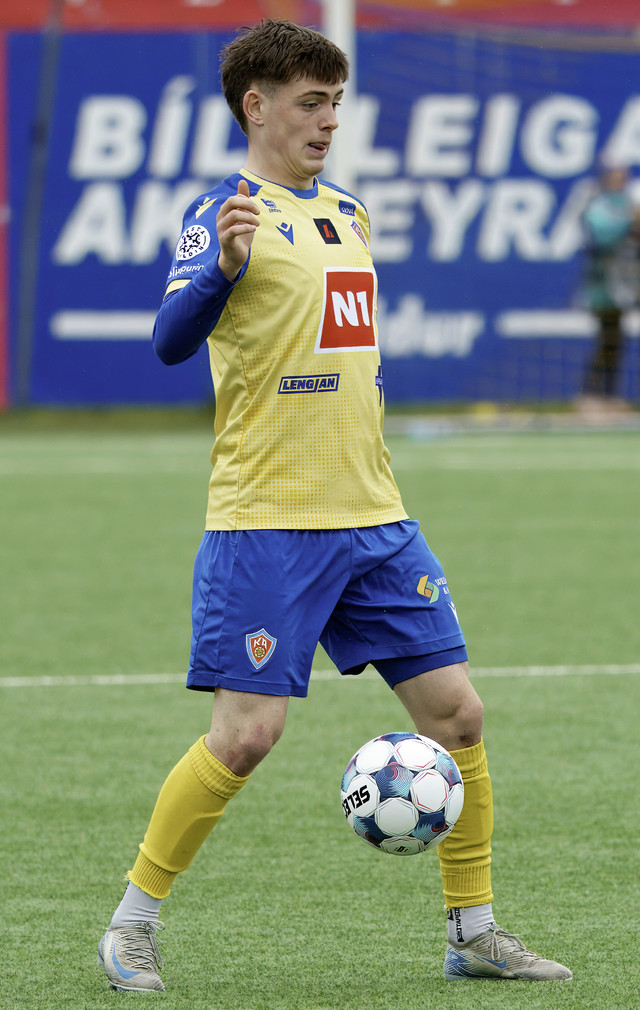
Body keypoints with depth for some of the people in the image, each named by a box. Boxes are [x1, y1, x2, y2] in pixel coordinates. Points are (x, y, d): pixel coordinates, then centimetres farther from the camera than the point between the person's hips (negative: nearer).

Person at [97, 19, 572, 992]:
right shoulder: (226, 212, -7)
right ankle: (134, 923, 6)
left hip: (374, 518, 7)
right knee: (246, 735, -10)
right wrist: (223, 264, -39)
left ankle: (475, 932, 15)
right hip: (266, 523, -7)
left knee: (455, 711, 4)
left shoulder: (345, 212, 16)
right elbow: (172, 340, -23)